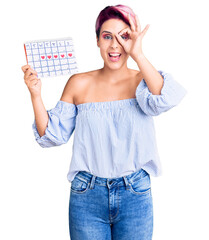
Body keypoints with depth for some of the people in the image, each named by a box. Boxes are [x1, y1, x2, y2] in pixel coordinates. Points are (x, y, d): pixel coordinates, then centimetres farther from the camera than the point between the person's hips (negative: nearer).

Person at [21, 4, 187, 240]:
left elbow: (164, 100, -25)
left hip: (135, 196, 0)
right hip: (86, 197, 0)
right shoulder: (79, 84, -1)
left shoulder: (143, 81, -3)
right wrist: (35, 95, -11)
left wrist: (138, 55, -27)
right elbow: (52, 135, 1)